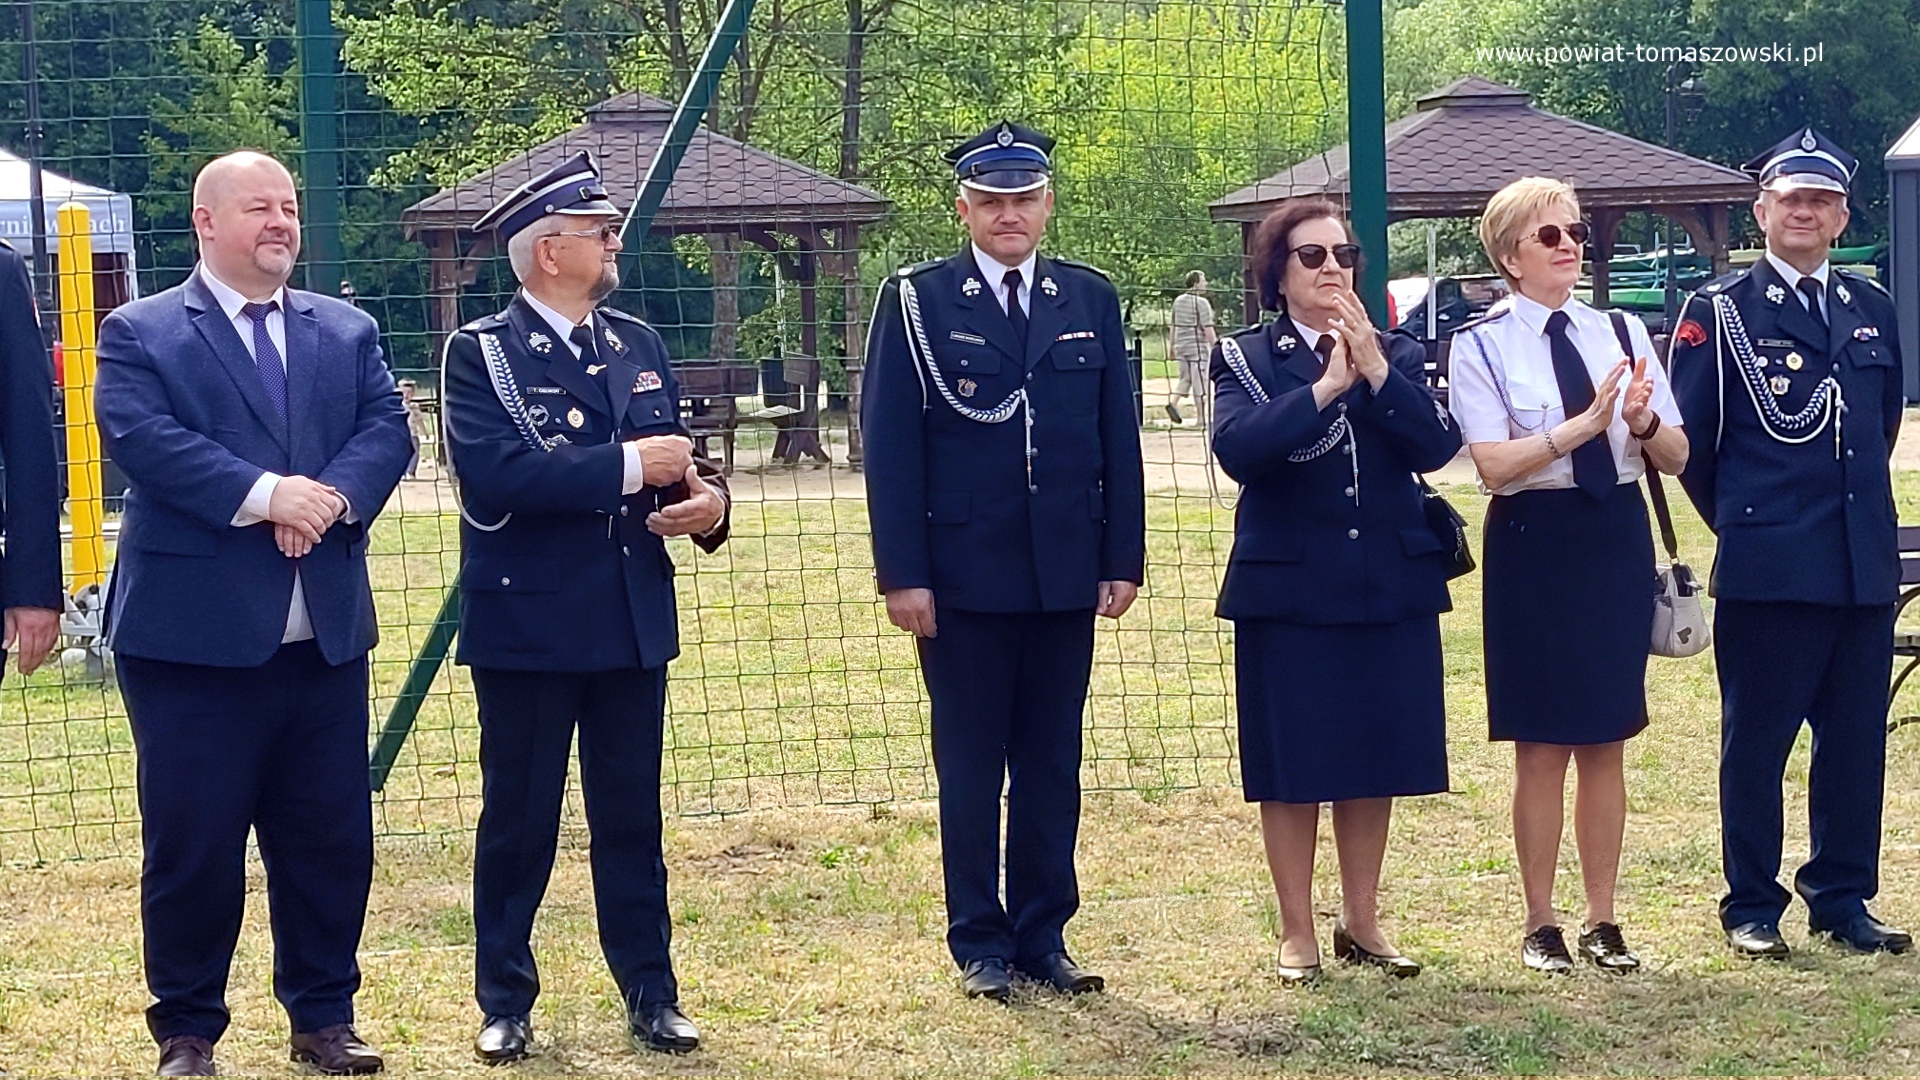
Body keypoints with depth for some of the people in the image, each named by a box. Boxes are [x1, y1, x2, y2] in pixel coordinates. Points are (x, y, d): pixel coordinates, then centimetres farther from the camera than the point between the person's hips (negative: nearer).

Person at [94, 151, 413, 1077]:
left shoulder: (347, 332, 15)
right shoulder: (140, 334, 1)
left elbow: (386, 430, 2)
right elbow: (142, 438, -14)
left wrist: (331, 497, -18)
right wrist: (263, 495, -23)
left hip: (325, 633, 4)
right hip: (193, 633, -4)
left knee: (332, 837, 9)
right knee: (191, 843, 2)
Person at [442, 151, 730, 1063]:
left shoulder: (637, 345, 10)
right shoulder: (481, 353, -8)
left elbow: (672, 464, 14)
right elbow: (496, 476, -22)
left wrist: (704, 498, -10)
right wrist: (628, 465, -21)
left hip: (632, 621, 5)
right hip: (527, 624, -5)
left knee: (632, 817, 11)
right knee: (518, 820, 5)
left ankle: (651, 995, 19)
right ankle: (505, 1004, 17)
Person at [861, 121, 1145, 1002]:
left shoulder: (1090, 299, 8)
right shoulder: (917, 301, -2)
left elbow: (1118, 438, 8)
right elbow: (890, 445, -5)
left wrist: (1123, 559, 3)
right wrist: (903, 573, -10)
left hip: (1066, 575, 3)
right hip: (963, 576, -3)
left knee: (1053, 765, 8)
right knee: (970, 768, 5)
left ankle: (1043, 936, 18)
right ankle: (980, 944, 13)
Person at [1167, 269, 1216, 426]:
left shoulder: (1178, 300, 9)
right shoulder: (1201, 302, -13)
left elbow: (1172, 325, 15)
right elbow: (1207, 328, -16)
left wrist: (1171, 345, 23)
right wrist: (1214, 348, -10)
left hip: (1181, 346, 7)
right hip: (1197, 347, -7)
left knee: (1185, 378, 19)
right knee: (1200, 383, 0)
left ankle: (1173, 402, -3)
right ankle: (1202, 419, 4)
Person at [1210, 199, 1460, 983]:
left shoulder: (1399, 356, 8)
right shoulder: (1245, 360, 1)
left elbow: (1437, 447, -8)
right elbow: (1237, 448, -19)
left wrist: (1375, 370, -17)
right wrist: (1325, 386, -22)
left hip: (1390, 588, 3)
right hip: (1288, 591, -3)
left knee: (1375, 758, 9)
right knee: (1293, 767, 2)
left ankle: (1361, 922, 21)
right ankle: (1297, 933, 12)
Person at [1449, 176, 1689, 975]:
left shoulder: (1623, 333, 7)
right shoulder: (1482, 345, -4)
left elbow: (1677, 458, 6)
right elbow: (1494, 465, -15)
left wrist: (1643, 422, -15)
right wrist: (1583, 424, -24)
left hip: (1618, 540, 3)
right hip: (1534, 543, -3)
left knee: (1607, 742, 9)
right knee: (1541, 745, 3)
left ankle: (1602, 922, 18)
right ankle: (1540, 924, 15)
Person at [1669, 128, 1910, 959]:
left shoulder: (1873, 309, 12)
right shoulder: (1720, 310, -2)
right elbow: (1690, 438, 0)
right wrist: (1738, 518, 7)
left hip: (1865, 564, 5)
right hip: (1766, 569, -4)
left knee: (1856, 740, 8)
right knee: (1756, 743, 2)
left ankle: (1841, 898, 19)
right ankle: (1752, 907, 11)